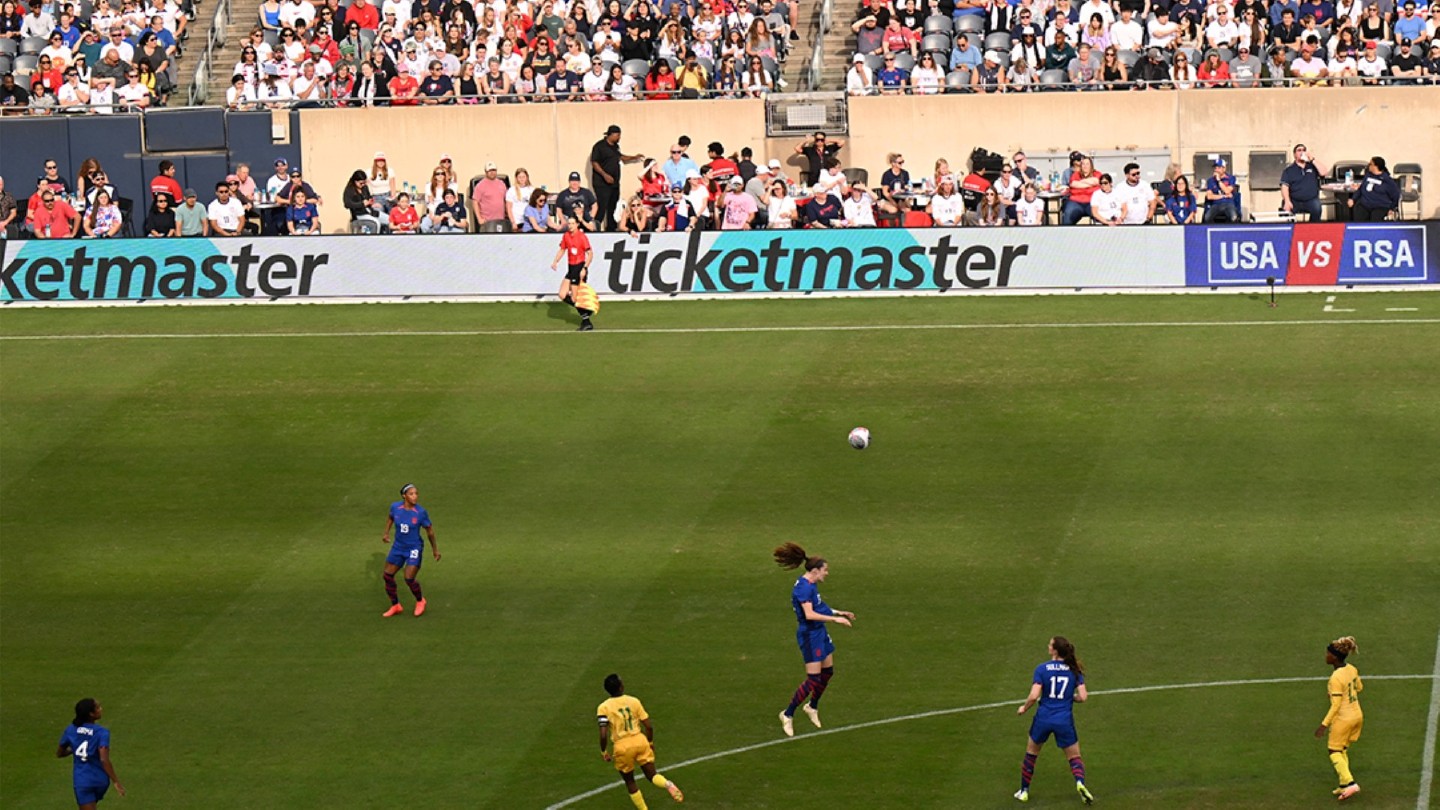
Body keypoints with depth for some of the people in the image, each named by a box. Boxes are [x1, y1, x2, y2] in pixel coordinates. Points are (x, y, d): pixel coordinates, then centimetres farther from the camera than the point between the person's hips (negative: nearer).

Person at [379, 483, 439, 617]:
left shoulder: (421, 512, -19)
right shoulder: (395, 507, -11)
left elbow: (429, 530, -3)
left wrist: (435, 549, 5)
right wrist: (386, 533, 0)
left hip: (414, 549, -4)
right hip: (398, 547, 4)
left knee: (409, 578, -12)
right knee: (387, 576, 5)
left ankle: (420, 601, 20)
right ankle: (395, 606, 26)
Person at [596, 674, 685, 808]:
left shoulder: (603, 708, -6)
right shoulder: (634, 701, 1)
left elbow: (603, 735, -14)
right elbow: (648, 726, 2)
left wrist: (604, 752, 3)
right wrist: (650, 743, 20)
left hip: (622, 747, -1)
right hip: (640, 740, 1)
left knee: (629, 781, 19)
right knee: (652, 775, 7)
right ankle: (668, 785, -26)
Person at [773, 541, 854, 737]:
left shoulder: (812, 585, 8)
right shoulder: (803, 587, -22)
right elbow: (809, 614, -30)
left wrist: (839, 613, 23)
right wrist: (835, 619, -29)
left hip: (819, 633, 10)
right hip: (809, 635, -10)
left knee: (828, 671, 18)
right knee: (813, 678, -9)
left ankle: (812, 707, 38)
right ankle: (788, 715, 2)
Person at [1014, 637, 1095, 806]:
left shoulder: (1042, 669, -8)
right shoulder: (1074, 670, -1)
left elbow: (1034, 696, -15)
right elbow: (1082, 697, -6)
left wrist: (1024, 708, 5)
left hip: (1043, 718, -1)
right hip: (1065, 720, 1)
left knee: (1031, 753, 22)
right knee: (1074, 757, 14)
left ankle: (1024, 791, 27)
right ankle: (1080, 782, -15)